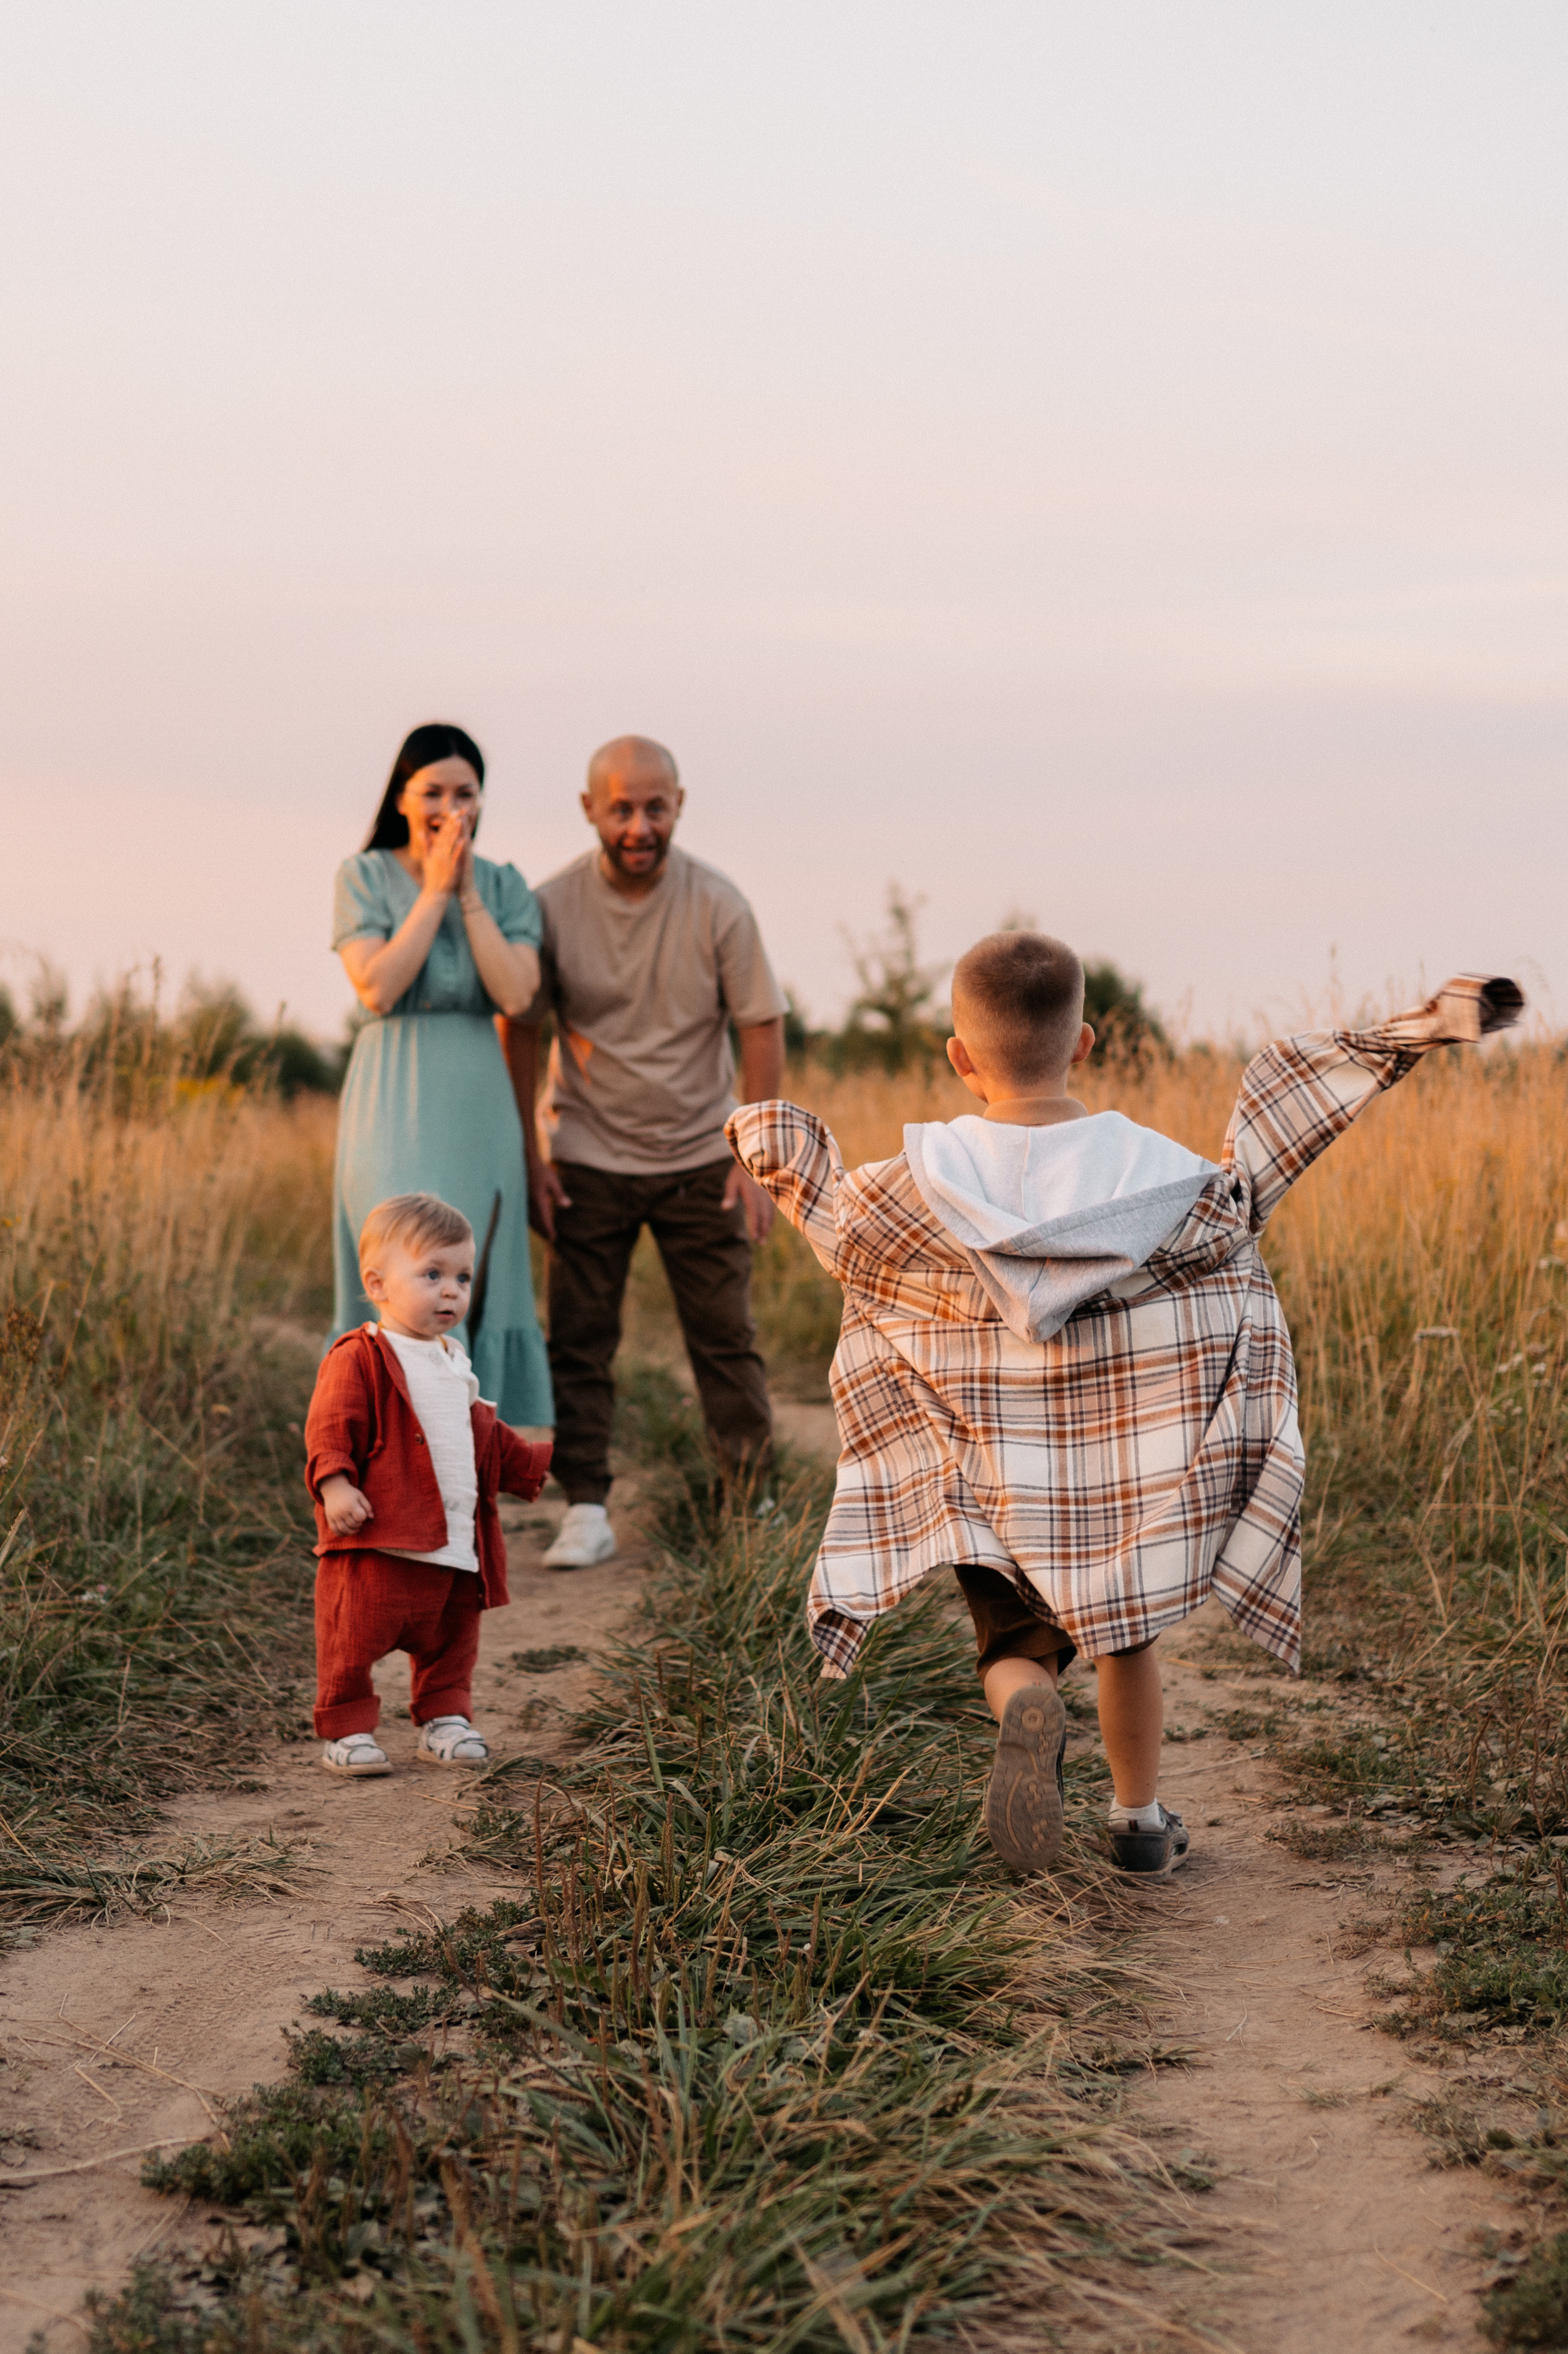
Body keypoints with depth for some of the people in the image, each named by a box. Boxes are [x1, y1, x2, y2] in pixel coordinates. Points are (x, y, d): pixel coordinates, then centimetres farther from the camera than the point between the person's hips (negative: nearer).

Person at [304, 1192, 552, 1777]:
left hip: (456, 1546, 7)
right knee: (354, 1641, -4)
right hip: (376, 1543, -7)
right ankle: (345, 1729, 9)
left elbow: (484, 1436, 29)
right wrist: (334, 1483, -31)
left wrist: (535, 1464, 27)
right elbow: (330, 1427, -17)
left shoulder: (451, 1363, 17)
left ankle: (444, 1719, 30)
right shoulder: (359, 1358, -10)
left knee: (450, 1640, 15)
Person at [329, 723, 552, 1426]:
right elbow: (377, 989, -13)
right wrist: (434, 891, -11)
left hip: (477, 1110, 4)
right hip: (394, 1110, -3)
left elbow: (516, 994, -7)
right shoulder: (364, 877, 0)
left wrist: (467, 893, -9)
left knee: (472, 1289, 6)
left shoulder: (505, 887, 8)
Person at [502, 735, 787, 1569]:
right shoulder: (553, 907, -10)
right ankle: (586, 1511, 6)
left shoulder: (717, 906, -11)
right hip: (588, 1161, 0)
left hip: (699, 1157, 0)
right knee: (579, 1341, 0)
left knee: (725, 1336, 2)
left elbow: (761, 1026, -4)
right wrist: (527, 1156, -3)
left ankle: (753, 1500, 12)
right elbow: (519, 1031, 0)